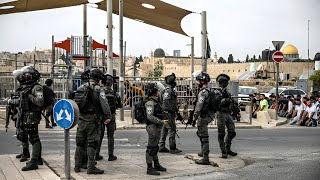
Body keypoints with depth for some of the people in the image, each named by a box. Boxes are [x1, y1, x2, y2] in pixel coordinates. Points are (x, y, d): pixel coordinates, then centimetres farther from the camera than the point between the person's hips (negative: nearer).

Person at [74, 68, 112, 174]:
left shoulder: (81, 88, 10)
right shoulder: (98, 89, -7)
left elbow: (75, 102, 12)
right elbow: (104, 104, -15)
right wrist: (108, 116, -12)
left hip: (81, 119, 5)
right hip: (92, 120, -5)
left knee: (80, 143, 13)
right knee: (91, 143, -1)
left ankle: (77, 166, 19)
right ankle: (91, 168, -2)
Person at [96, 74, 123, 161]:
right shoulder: (114, 93, -8)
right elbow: (120, 105, 2)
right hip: (111, 116, -2)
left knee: (99, 135, 11)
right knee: (110, 136, 6)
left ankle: (97, 154, 14)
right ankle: (111, 155, 8)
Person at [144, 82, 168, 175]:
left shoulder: (156, 101, 13)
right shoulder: (150, 102, -17)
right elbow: (150, 116, -24)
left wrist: (163, 120, 10)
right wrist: (161, 122, -21)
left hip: (157, 127, 10)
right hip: (152, 127, -10)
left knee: (155, 147, 18)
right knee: (151, 148, -5)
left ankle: (156, 165, 30)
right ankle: (149, 168, 0)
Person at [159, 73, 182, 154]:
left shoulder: (171, 90, 18)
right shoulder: (168, 90, -14)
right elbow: (165, 102, -22)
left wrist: (176, 111, 25)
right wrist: (171, 110, -22)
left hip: (167, 113, 11)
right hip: (169, 113, -11)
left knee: (164, 130, 11)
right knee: (172, 130, -8)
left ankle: (161, 147, 15)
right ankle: (172, 148, -6)